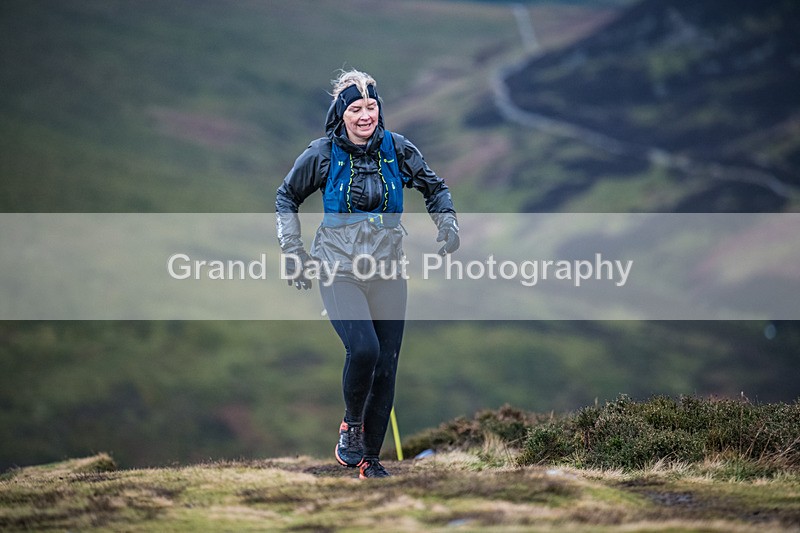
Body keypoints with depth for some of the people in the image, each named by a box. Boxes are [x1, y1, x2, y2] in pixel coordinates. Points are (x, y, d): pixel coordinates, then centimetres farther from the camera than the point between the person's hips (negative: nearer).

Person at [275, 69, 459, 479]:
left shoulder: (398, 150, 2)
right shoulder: (322, 154, -3)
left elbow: (435, 188, 19)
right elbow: (286, 198, 12)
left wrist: (447, 223, 4)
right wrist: (293, 249, 4)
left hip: (387, 272, 3)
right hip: (339, 271, -3)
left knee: (386, 369, 1)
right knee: (363, 348, -25)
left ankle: (370, 460, 15)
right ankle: (351, 425, 1)